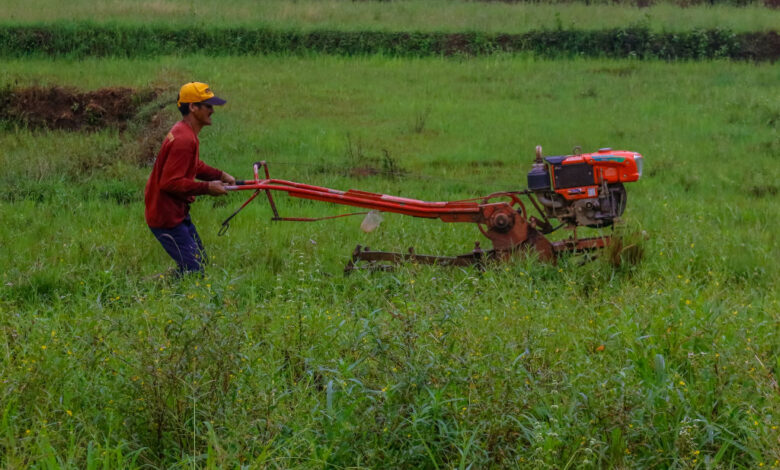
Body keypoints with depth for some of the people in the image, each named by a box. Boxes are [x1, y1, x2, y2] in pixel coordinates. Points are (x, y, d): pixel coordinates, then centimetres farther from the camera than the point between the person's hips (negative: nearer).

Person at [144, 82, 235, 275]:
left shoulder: (184, 132, 9)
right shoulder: (183, 140, -24)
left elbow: (195, 166, 25)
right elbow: (170, 183, -28)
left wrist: (220, 175, 10)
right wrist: (207, 188, -21)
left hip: (177, 213, 11)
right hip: (166, 217, -11)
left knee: (200, 261, 17)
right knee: (193, 270, -9)